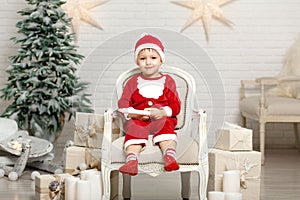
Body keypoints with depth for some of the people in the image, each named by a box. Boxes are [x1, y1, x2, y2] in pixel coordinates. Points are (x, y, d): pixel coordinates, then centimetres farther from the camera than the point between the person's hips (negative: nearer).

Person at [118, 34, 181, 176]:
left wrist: (163, 112, -15)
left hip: (162, 119, 0)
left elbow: (175, 105, 6)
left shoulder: (167, 81, 13)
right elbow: (123, 103, 8)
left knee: (167, 127, -32)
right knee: (133, 129, -30)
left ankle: (170, 157, -50)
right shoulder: (133, 82, 15)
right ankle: (131, 160, -47)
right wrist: (133, 113, -14)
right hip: (138, 120, 0)